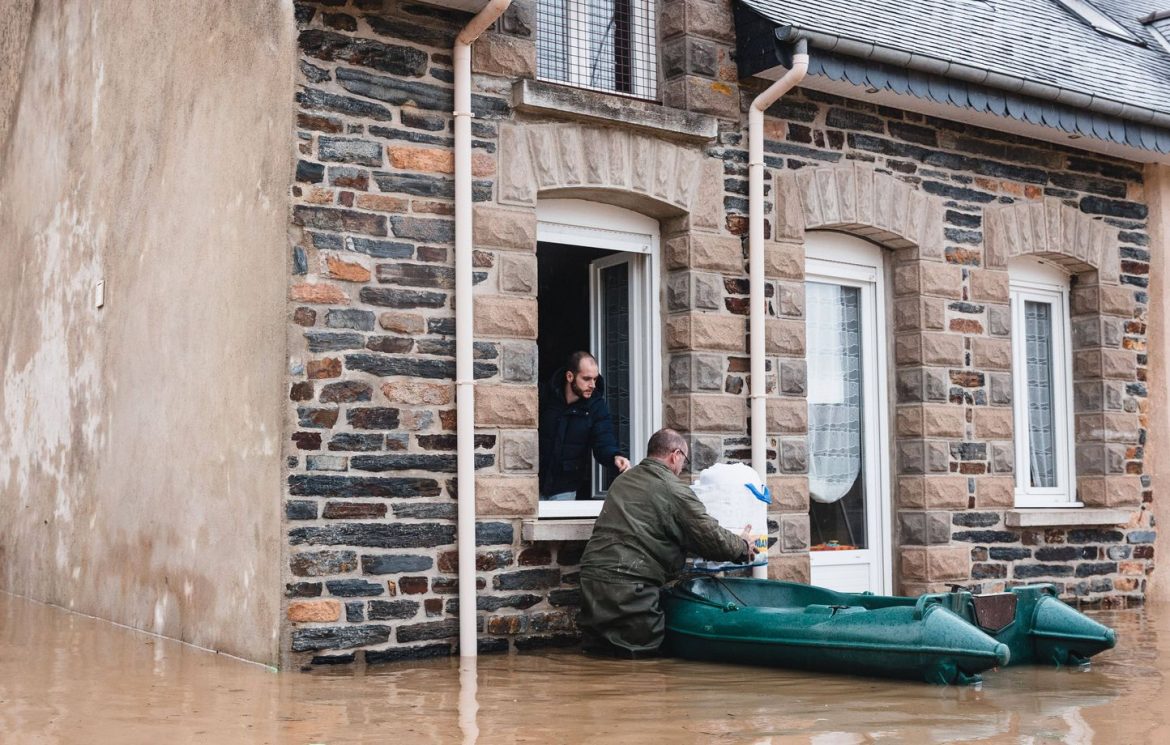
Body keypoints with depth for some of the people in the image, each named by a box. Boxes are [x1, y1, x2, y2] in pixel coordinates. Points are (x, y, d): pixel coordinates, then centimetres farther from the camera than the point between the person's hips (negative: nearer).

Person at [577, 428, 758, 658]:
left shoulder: (622, 480, 18)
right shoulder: (674, 490, -4)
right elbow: (714, 540, -4)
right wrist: (743, 547, 17)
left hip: (591, 578, 7)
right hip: (628, 585, -7)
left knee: (596, 648, 19)